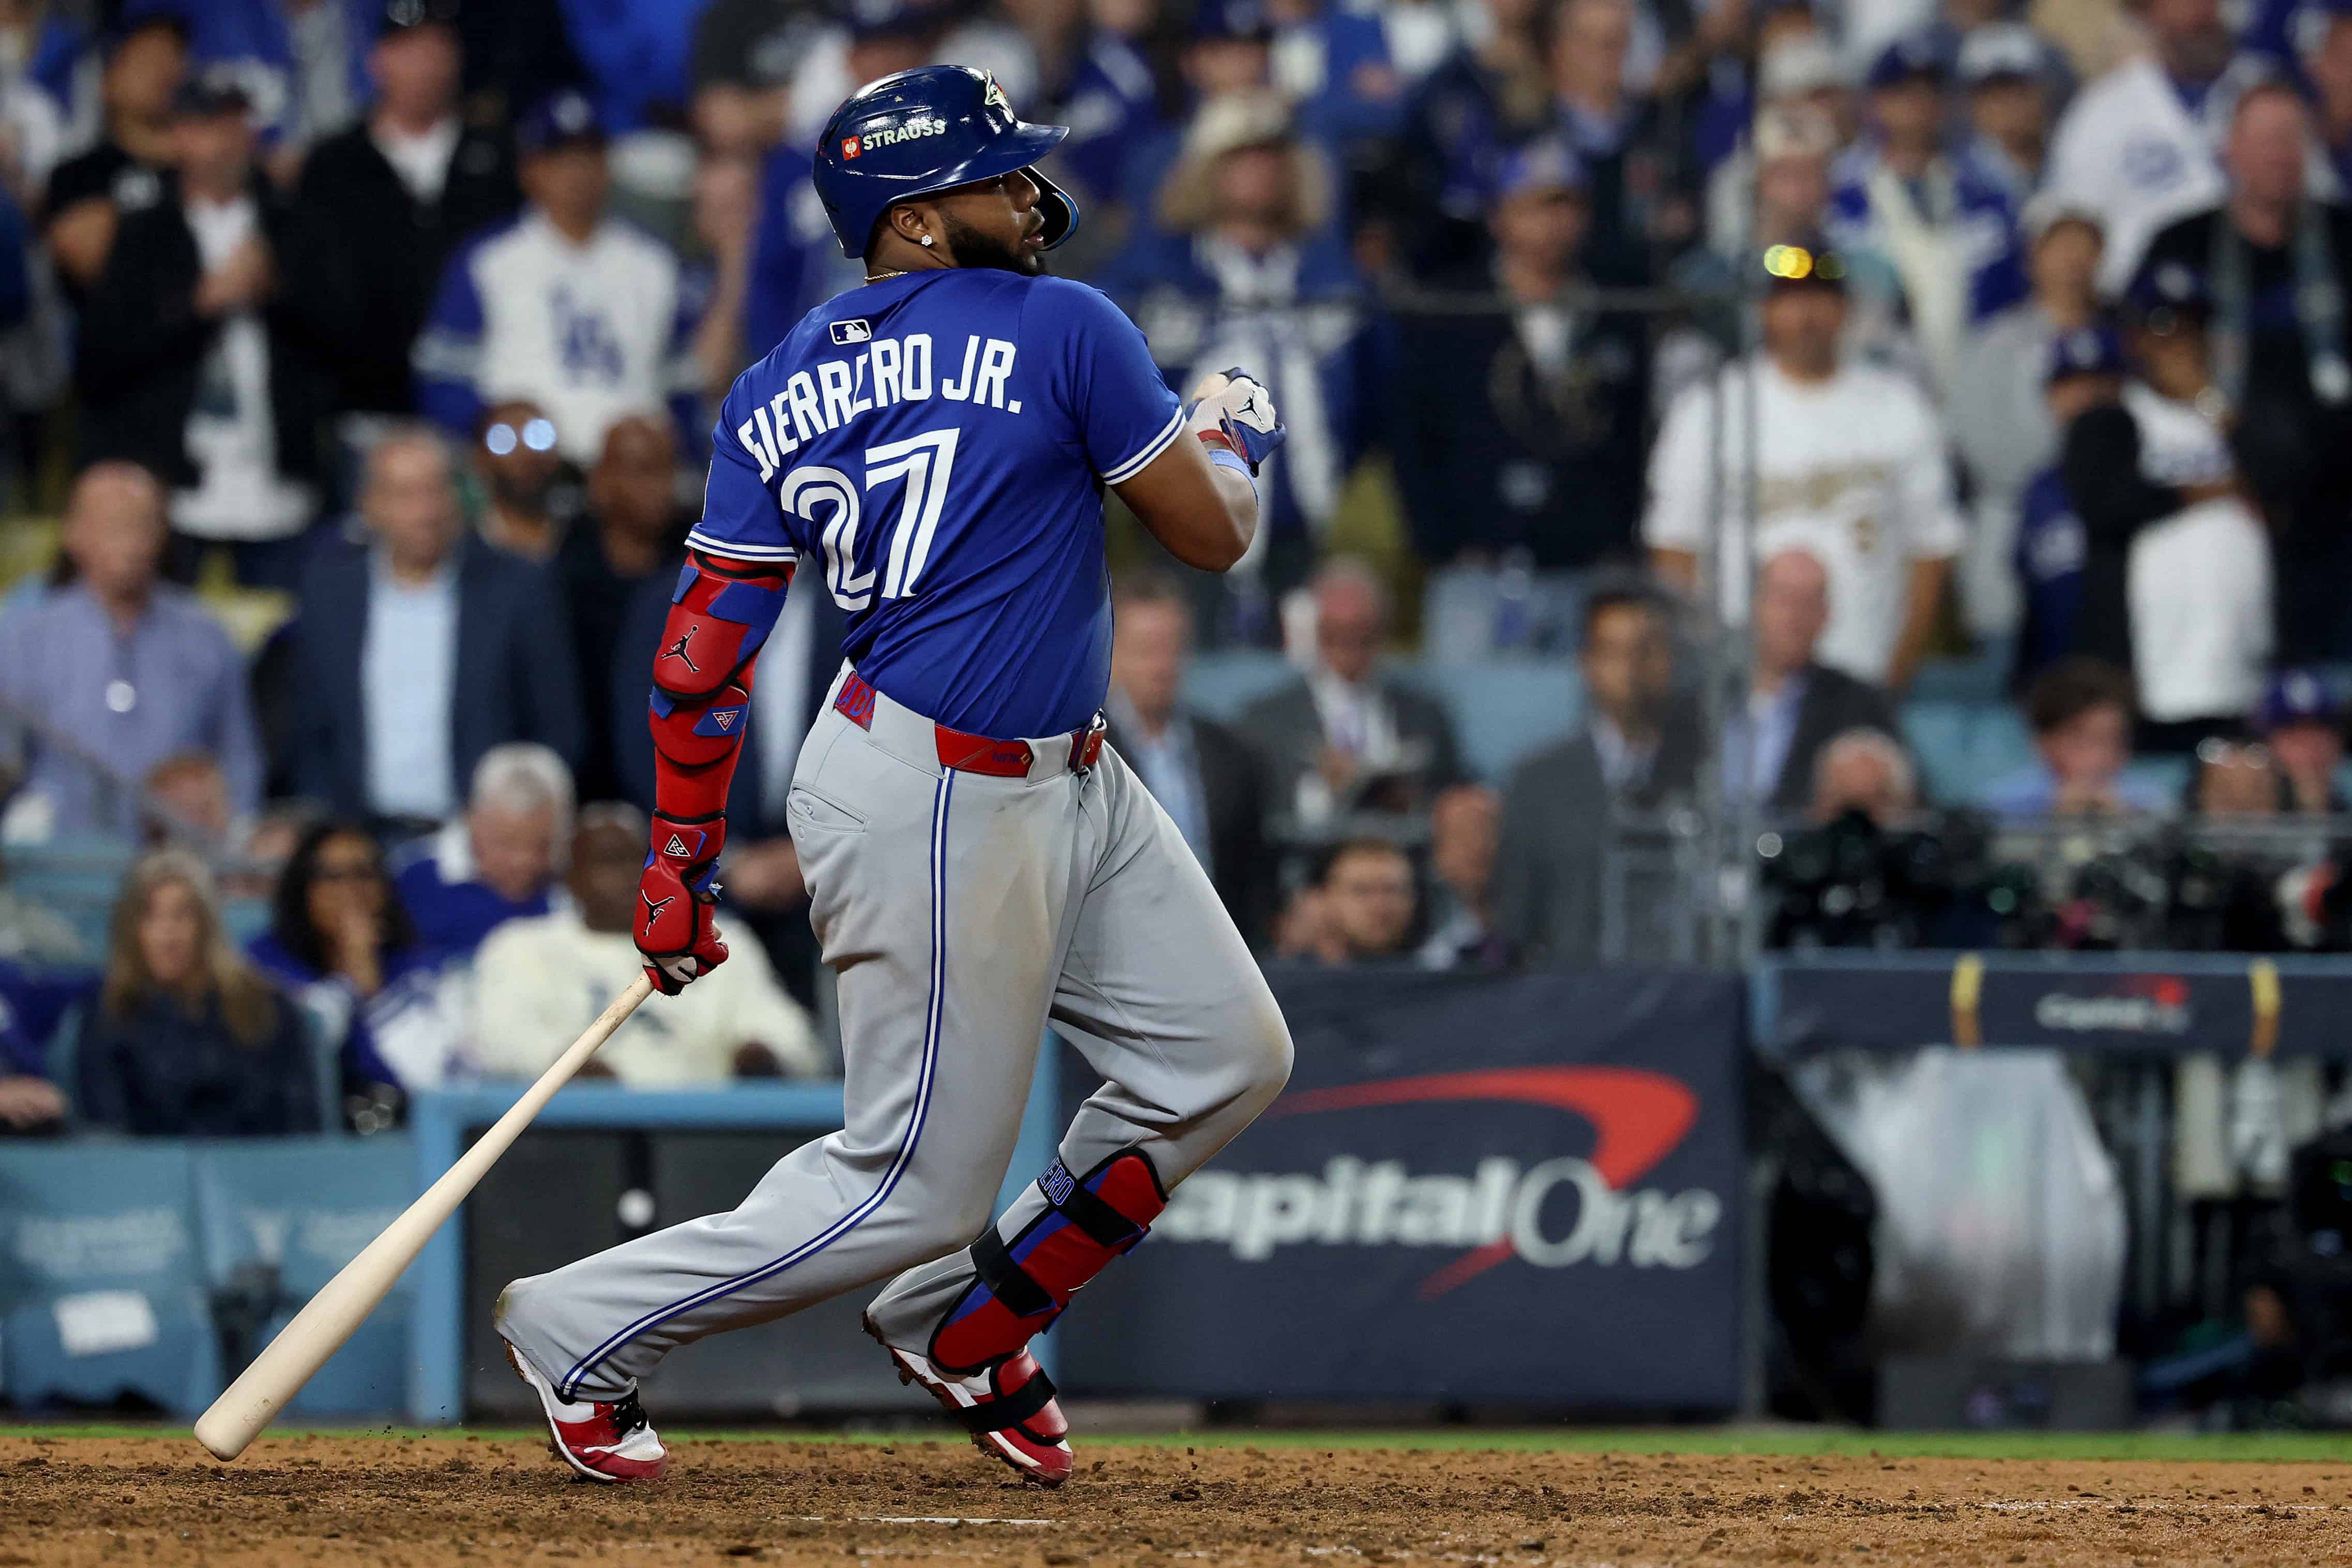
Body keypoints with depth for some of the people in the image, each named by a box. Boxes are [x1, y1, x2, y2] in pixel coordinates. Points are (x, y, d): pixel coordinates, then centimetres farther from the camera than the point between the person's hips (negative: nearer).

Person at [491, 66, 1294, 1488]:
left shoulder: (781, 393, 5)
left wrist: (687, 850, 8)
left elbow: (709, 639, 4)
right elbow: (1211, 533, -6)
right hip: (936, 809, -9)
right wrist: (1235, 431, 16)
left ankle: (964, 1325, 23)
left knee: (1227, 1058, 14)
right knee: (916, 1187, -2)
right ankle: (584, 1335, 8)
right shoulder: (1065, 329, -14)